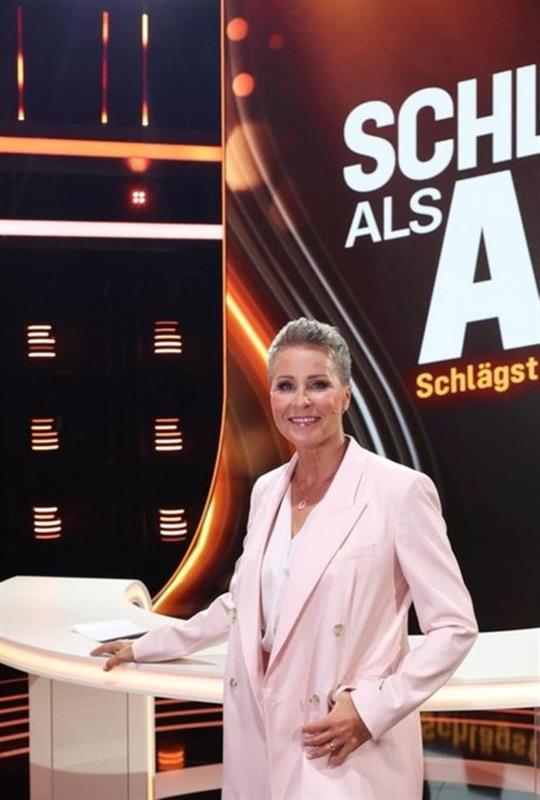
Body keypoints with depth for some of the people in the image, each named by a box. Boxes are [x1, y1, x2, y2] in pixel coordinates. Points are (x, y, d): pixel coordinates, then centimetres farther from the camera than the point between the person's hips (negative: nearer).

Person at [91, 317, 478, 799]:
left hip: (347, 751, -5)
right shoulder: (266, 490, 6)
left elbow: (454, 627, -9)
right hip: (259, 732, 6)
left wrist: (374, 709, -18)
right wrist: (145, 648, 22)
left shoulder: (400, 490, -12)